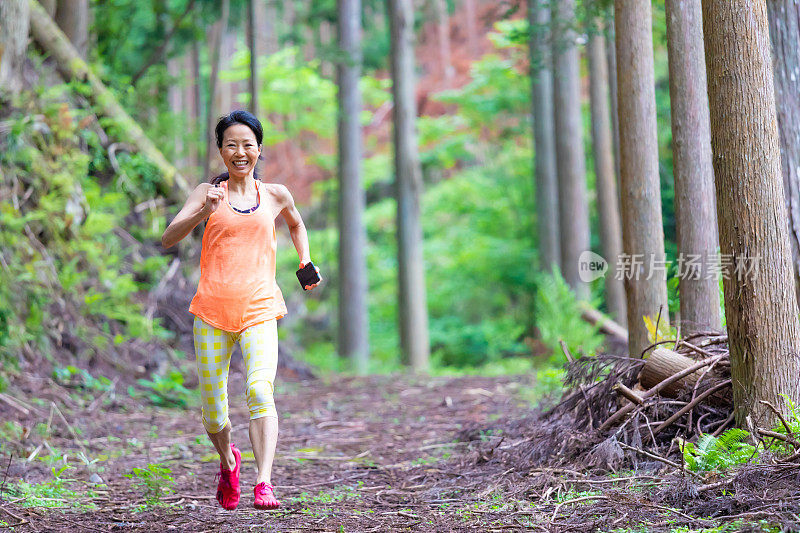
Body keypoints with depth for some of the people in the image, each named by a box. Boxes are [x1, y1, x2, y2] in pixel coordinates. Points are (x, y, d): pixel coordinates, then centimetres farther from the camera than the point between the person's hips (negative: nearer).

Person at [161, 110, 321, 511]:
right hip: (212, 312, 0)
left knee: (260, 390, -25)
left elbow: (296, 224, 33)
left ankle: (264, 484, -28)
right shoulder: (208, 193, 6)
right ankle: (228, 462, 36)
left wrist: (305, 262, 19)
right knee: (213, 413, 4)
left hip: (258, 311, 0)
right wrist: (203, 213, -22)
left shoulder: (275, 195, 10)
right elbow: (168, 239, -7)